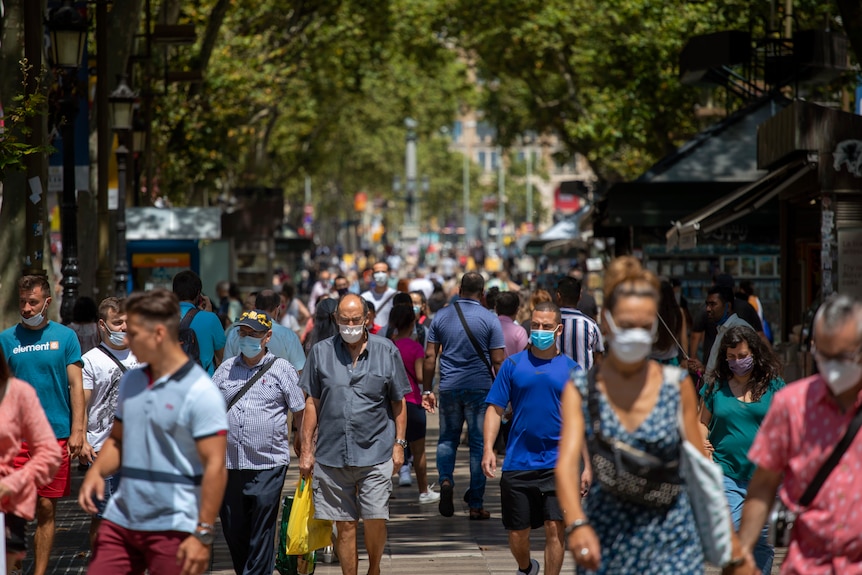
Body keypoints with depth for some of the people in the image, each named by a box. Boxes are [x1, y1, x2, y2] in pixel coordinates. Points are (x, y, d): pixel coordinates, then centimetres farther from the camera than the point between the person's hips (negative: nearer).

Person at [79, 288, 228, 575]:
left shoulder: (200, 391, -12)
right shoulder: (131, 382, 12)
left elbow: (215, 465, -15)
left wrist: (203, 535, -19)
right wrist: (96, 472, 1)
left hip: (173, 528, -7)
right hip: (121, 519, 7)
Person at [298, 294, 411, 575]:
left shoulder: (386, 351, 3)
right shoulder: (321, 352, 5)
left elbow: (398, 402, 9)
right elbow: (312, 403, 9)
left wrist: (399, 443, 4)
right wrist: (306, 449, 6)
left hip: (375, 453, -1)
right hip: (332, 454, 1)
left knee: (375, 519, -6)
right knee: (345, 525, 4)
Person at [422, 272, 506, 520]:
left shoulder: (442, 316, 4)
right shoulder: (489, 319, -5)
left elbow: (430, 356, 4)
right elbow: (498, 361, -7)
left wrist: (427, 390, 10)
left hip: (449, 388, 2)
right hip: (480, 388, -2)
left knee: (447, 439, 18)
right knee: (479, 444, 4)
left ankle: (445, 479, -9)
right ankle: (475, 504, 5)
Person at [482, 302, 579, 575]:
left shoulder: (570, 369, 4)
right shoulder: (513, 364, 4)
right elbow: (495, 409, 4)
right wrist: (488, 449, -8)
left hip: (557, 463, -1)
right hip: (518, 461, 1)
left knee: (554, 527, -11)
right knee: (517, 534, 9)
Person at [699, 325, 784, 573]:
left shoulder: (773, 386, 3)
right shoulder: (716, 386, 5)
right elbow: (703, 422, 16)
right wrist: (700, 441, -5)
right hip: (727, 475, 0)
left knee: (762, 541, 9)